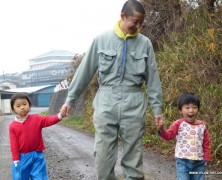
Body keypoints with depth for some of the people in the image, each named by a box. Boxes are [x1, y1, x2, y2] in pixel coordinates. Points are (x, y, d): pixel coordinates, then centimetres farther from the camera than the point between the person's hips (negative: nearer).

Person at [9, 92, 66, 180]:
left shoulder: (37, 119, -3)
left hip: (37, 156, 0)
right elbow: (14, 145, -4)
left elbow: (49, 120, -18)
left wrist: (60, 115, -38)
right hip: (22, 157, 0)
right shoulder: (12, 126, -5)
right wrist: (16, 160, -7)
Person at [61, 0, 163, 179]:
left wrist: (157, 107, 4)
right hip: (106, 103, 0)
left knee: (134, 155, 4)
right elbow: (85, 71, 5)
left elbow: (152, 77, 7)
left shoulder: (145, 43, 3)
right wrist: (70, 99, 7)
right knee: (103, 154, 2)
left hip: (133, 105, 1)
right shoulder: (102, 39, 0)